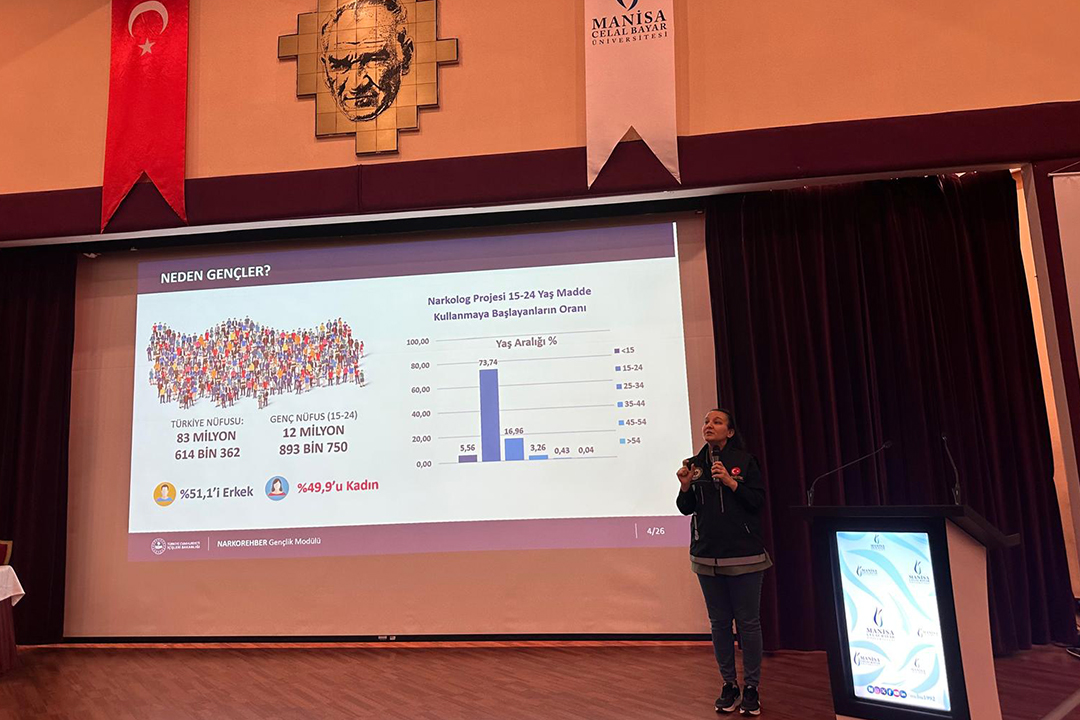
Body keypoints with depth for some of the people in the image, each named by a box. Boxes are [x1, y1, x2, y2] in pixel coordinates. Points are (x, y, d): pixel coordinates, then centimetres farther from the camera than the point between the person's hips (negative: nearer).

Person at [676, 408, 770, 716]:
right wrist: (685, 486, -11)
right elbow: (686, 509, 8)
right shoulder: (694, 463, 7)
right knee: (719, 622, 10)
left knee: (748, 621, 3)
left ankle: (751, 687, 16)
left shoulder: (744, 460, -2)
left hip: (743, 554, -3)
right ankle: (729, 685, 23)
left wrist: (731, 482, -18)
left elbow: (758, 501, -7)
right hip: (707, 555, 3)